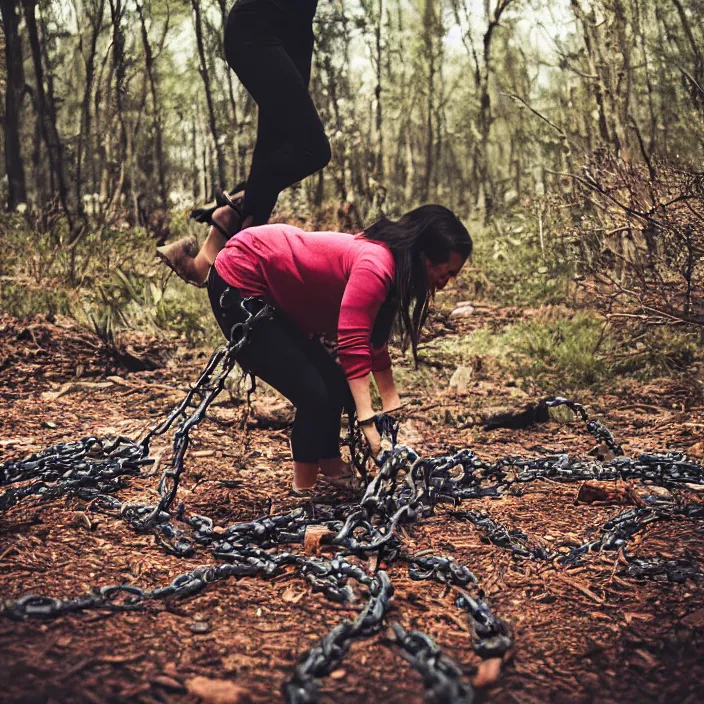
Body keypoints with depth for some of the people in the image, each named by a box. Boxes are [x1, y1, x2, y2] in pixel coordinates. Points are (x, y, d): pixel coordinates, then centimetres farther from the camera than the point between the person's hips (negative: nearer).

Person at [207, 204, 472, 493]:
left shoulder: (389, 266, 4)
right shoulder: (375, 266, -26)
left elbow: (375, 342, 10)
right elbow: (352, 344, -32)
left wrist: (393, 411, 9)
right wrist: (367, 421, -34)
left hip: (274, 297, 10)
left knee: (334, 385, 10)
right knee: (315, 394, -12)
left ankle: (332, 470, 25)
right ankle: (304, 494, -1)